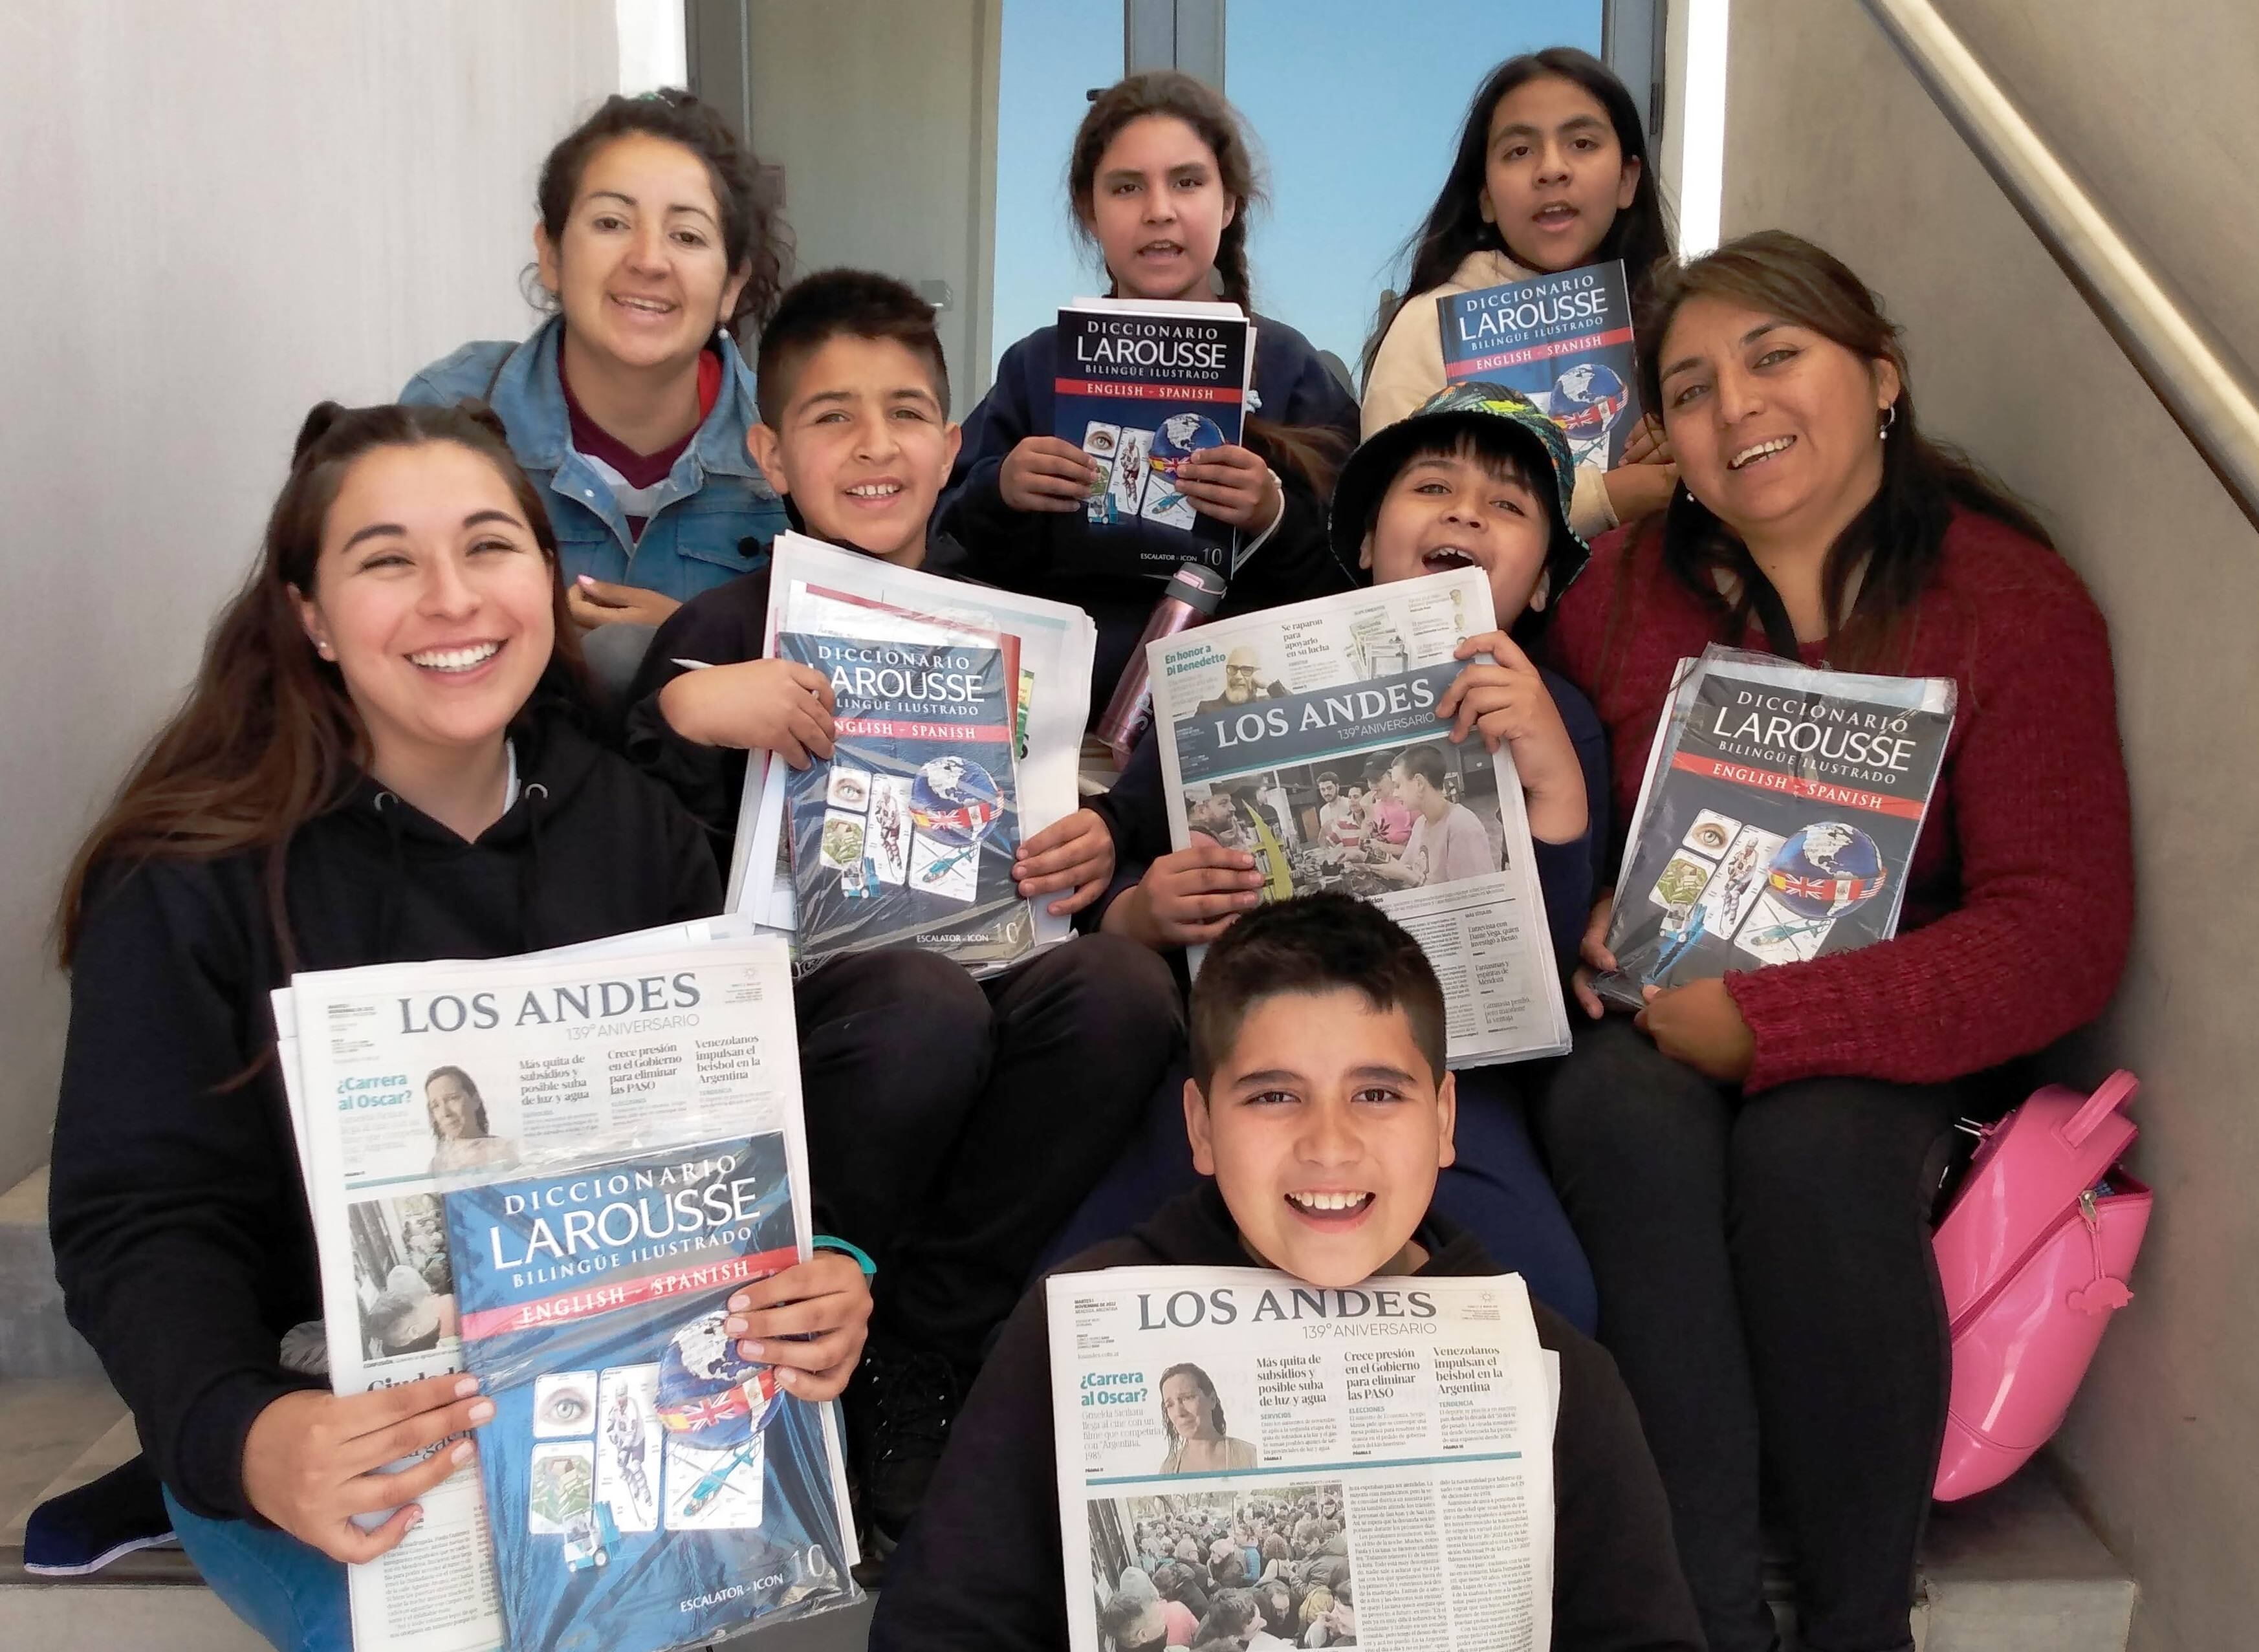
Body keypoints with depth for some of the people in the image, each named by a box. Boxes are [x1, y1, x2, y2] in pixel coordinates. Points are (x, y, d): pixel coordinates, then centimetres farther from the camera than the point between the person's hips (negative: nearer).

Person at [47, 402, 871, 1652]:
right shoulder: (190, 878, -11)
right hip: (328, 1421, -3)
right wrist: (241, 1437, -33)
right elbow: (144, 1224, -12)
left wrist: (811, 1290, -21)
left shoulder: (638, 830, 2)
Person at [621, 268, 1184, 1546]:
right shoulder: (727, 632, 2)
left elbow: (1066, 811, 23)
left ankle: (921, 1364, -12)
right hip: (793, 983, -3)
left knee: (1124, 983, -28)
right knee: (929, 1003, -36)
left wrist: (1093, 853, -1)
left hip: (988, 956, 4)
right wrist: (683, 713, -25)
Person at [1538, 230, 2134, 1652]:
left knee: (1816, 1149, -34)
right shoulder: (1632, 585, 1)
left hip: (1891, 1041, -2)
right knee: (1622, 1113, -31)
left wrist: (1768, 1022, -22)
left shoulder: (2014, 604, -7)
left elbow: (2064, 935, -13)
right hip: (1652, 1029, 2)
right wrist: (1591, 922, -13)